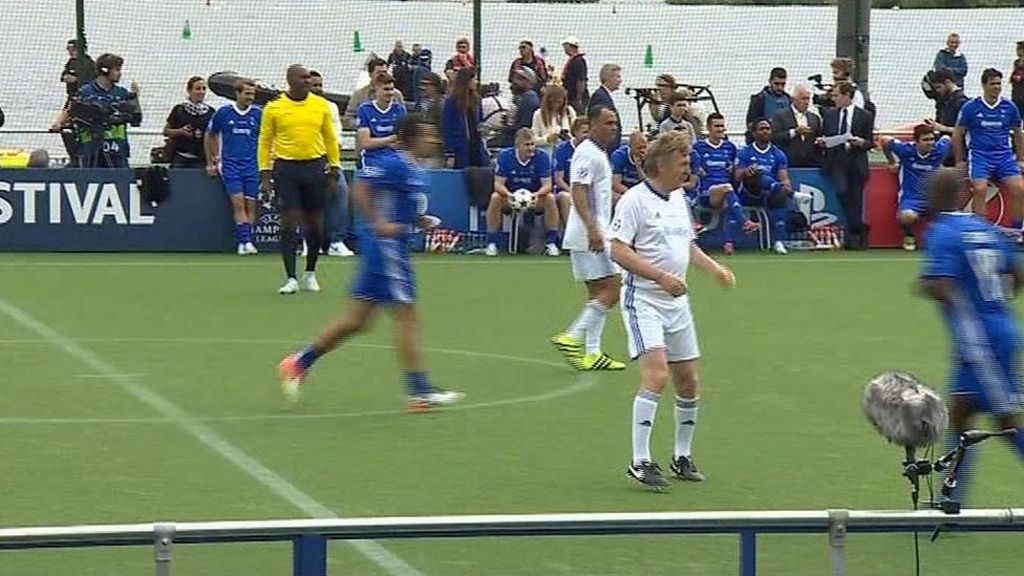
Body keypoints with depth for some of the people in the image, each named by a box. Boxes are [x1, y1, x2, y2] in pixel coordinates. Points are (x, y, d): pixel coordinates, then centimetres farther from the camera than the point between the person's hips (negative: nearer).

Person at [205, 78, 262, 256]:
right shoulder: (223, 113, 1)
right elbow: (210, 136, 14)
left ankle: (245, 242, 3)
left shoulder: (258, 114, 3)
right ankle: (245, 241, -18)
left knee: (251, 204, -2)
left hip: (252, 166, 2)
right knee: (238, 202, -13)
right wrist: (210, 163, 14)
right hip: (230, 164, -2)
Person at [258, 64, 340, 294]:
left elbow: (330, 139, 11)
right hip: (286, 168, -2)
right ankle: (291, 279, -3)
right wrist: (265, 174, -1)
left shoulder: (321, 105, 5)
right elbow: (265, 141, 4)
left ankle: (310, 274, 23)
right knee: (289, 223, -6)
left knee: (315, 224, 7)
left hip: (315, 167, 2)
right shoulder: (274, 108, 0)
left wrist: (334, 171, 7)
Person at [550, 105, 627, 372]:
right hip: (589, 234, -10)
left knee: (598, 293, 9)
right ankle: (572, 338, -10)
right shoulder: (587, 154, -12)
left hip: (595, 234, 10)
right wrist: (593, 229, -29)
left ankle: (591, 353, 10)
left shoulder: (599, 154, 19)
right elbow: (578, 192, -21)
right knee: (611, 290, -12)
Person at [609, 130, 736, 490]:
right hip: (643, 300, -8)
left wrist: (714, 268, 12)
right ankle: (640, 462, -17)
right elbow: (618, 251, -17)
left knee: (688, 382, 8)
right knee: (656, 375, -20)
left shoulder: (679, 198, 14)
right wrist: (661, 277, -24)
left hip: (677, 301, 8)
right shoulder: (635, 200, -11)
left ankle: (683, 457, 23)